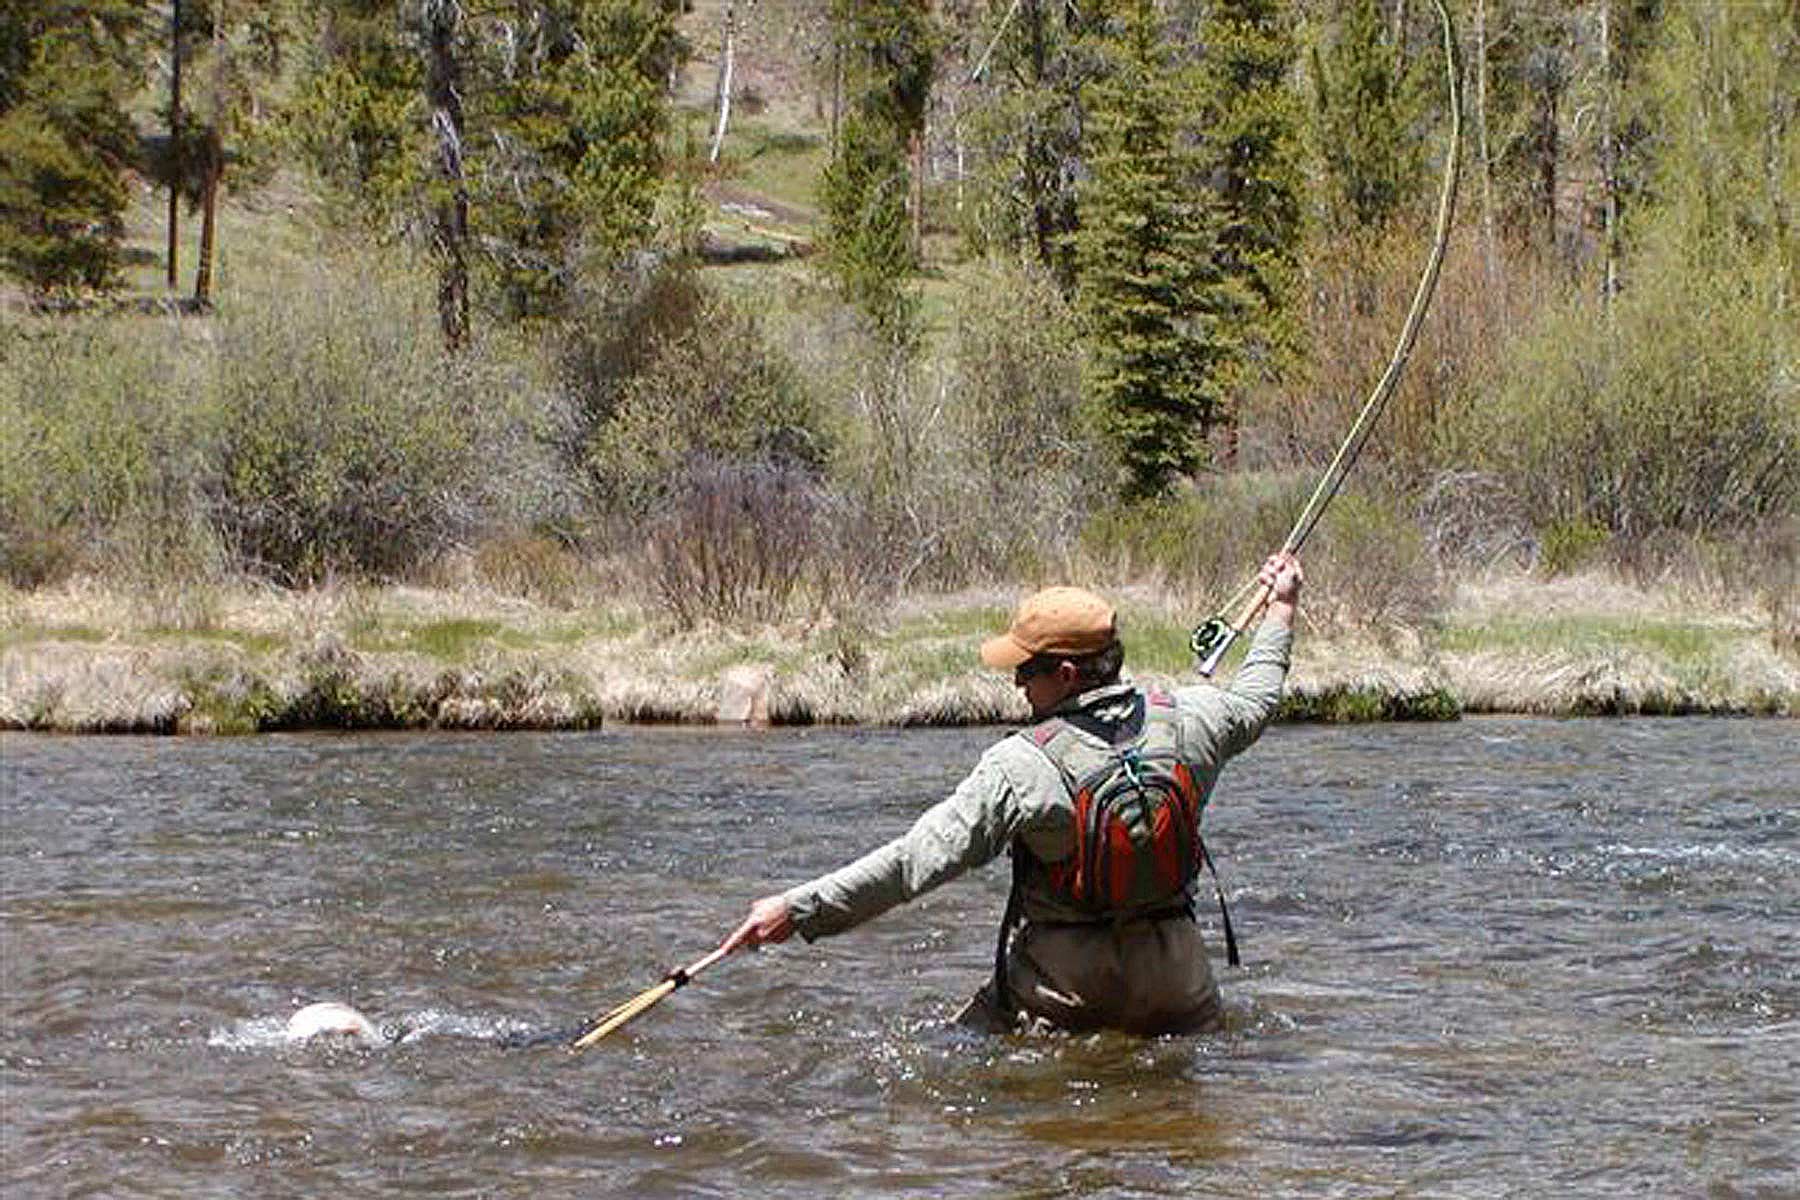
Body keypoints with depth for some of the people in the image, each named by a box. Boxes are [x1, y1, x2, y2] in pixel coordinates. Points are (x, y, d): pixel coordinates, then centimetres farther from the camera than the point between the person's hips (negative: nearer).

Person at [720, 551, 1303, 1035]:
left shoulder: (1021, 766, -19)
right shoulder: (1183, 720, -5)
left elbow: (919, 858, -22)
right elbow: (1254, 699, 19)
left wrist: (800, 907, -20)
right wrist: (1281, 608, 37)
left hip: (1064, 988, -4)